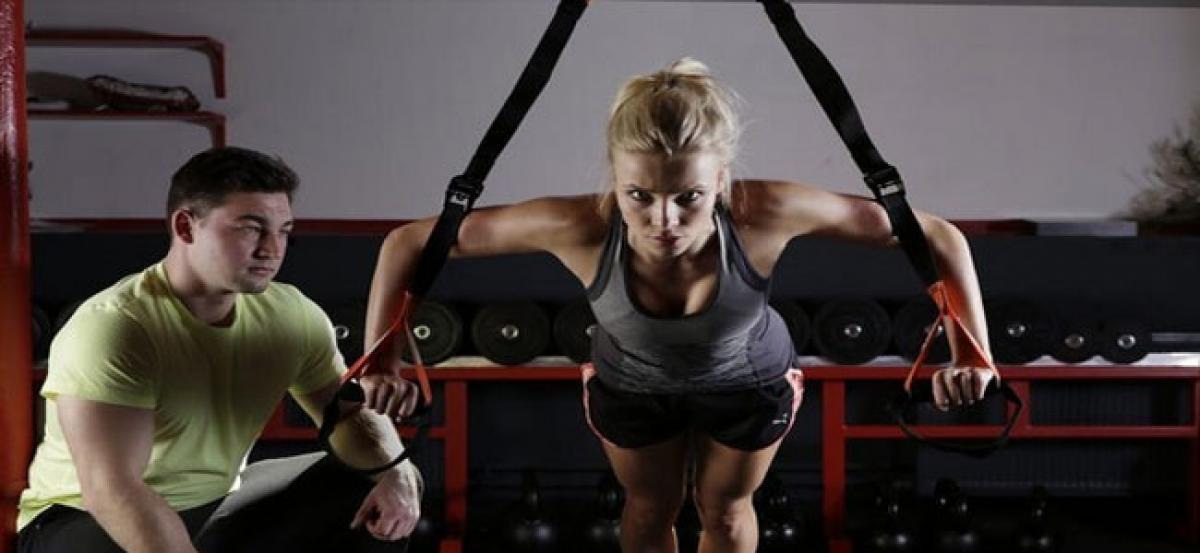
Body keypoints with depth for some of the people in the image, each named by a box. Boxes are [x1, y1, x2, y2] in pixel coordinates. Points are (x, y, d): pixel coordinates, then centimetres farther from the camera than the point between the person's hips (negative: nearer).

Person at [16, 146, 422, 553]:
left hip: (216, 507, 6)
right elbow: (112, 491, -34)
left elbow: (349, 414, 3)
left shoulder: (291, 314, -7)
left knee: (382, 499, -4)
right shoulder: (110, 327, -27)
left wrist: (394, 469, -19)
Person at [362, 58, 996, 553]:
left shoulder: (765, 213, -43)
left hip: (750, 381, -1)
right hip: (630, 385, 1)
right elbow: (408, 243, -31)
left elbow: (936, 237, -33)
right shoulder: (581, 228, -42)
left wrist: (970, 348, -39)